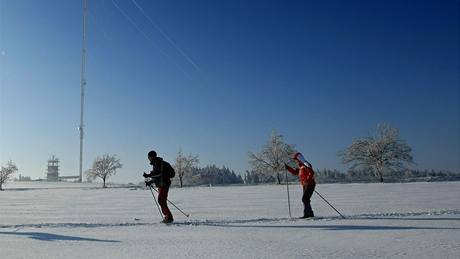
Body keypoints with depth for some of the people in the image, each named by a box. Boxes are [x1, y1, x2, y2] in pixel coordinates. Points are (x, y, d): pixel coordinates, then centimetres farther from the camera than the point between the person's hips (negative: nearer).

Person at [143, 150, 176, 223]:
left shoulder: (159, 163, -11)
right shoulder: (156, 164, 21)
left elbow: (159, 173, -24)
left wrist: (148, 175, -24)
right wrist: (150, 182, 16)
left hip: (164, 184, -11)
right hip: (161, 185, 11)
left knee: (161, 200, -14)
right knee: (162, 201, 12)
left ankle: (169, 217, -13)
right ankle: (167, 216, 18)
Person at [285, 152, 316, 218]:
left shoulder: (306, 165, -12)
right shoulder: (300, 166, 18)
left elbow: (311, 173, -24)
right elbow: (295, 172, 25)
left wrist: (307, 180, -27)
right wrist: (287, 167, 19)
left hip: (309, 184, -10)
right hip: (305, 185, 10)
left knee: (304, 199, -14)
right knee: (305, 200, 13)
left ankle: (306, 214, -13)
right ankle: (310, 213, 20)